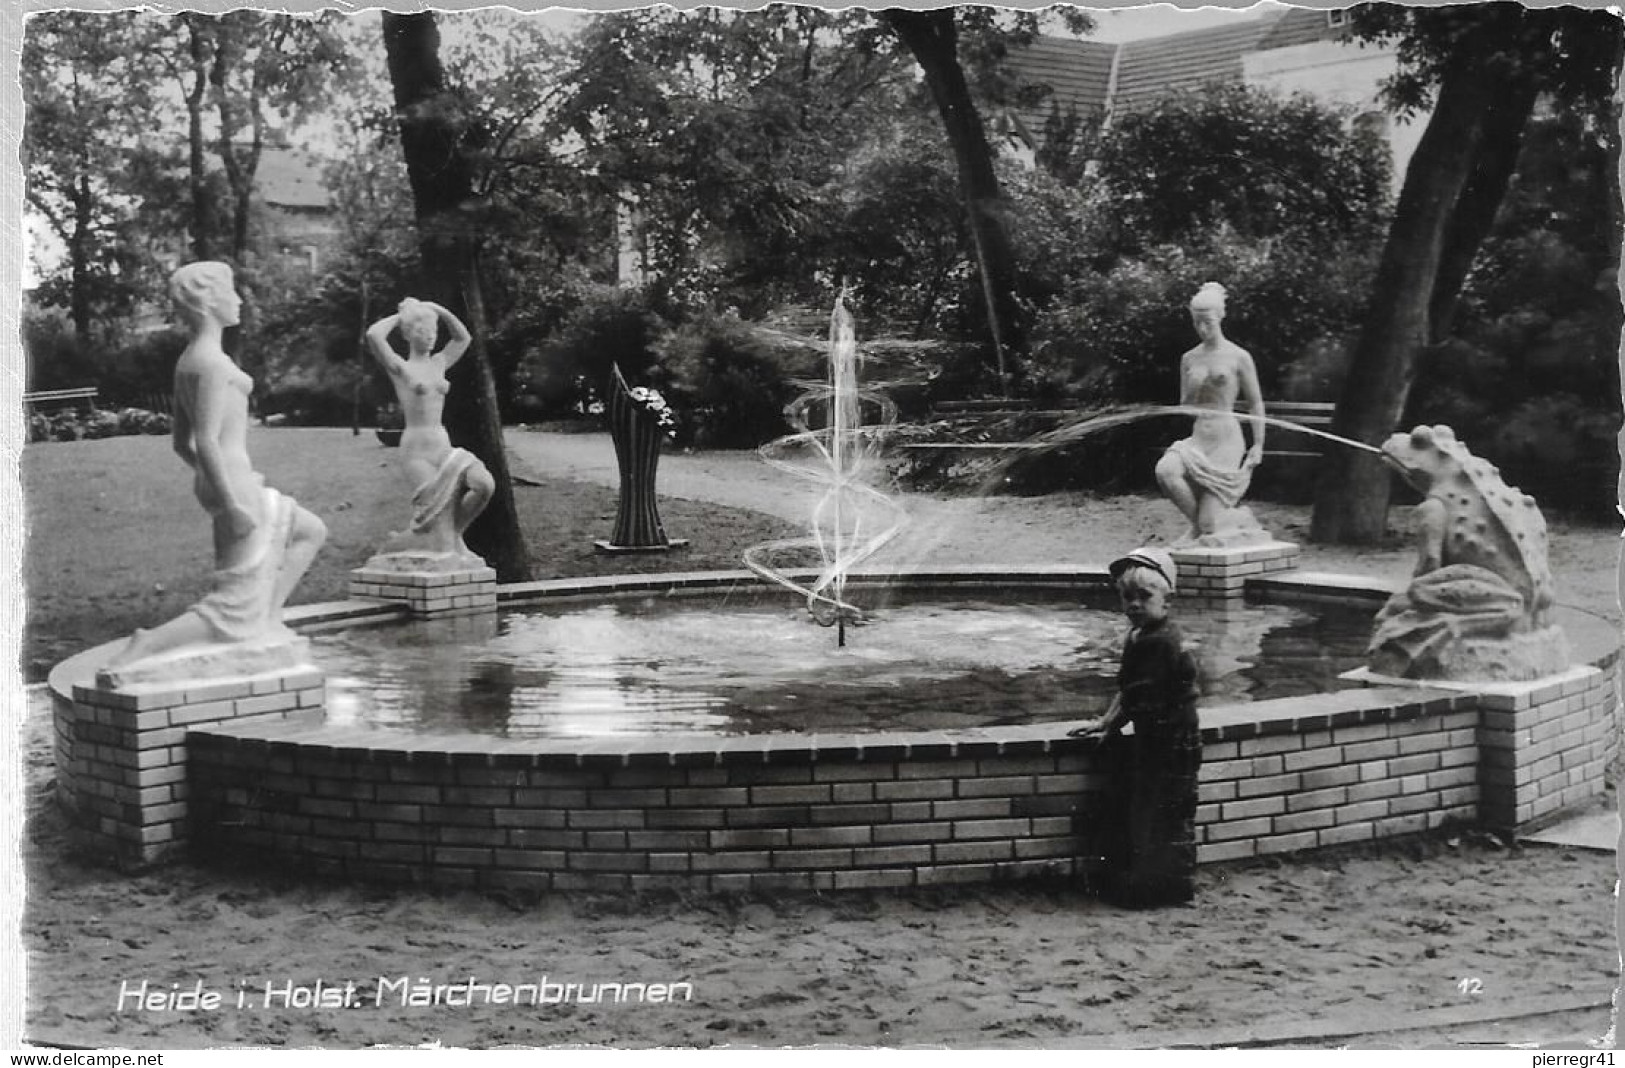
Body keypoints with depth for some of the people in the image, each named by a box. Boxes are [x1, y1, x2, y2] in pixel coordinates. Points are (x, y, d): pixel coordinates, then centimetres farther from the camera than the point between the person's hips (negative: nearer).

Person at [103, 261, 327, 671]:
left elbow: (181, 443, 18)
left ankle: (266, 620, 23)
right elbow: (207, 441, -23)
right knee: (235, 609, -6)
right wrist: (233, 505, -23)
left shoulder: (188, 361, 13)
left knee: (310, 531, 26)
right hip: (233, 484, -10)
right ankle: (140, 650, -13)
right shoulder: (212, 362, -16)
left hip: (219, 482, 10)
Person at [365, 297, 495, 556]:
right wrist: (398, 317, 0)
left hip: (443, 447, 6)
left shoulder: (438, 364, 15)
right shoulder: (399, 367, -1)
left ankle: (450, 533, 1)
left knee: (485, 484, -19)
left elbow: (463, 337, 28)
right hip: (416, 450, -5)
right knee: (435, 510, -17)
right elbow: (373, 335, -17)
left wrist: (438, 310, 17)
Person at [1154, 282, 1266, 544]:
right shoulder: (1189, 359, 10)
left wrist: (1258, 446, 3)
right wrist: (1193, 387, -5)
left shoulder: (1238, 357, -1)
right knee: (1165, 470, -30)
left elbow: (1256, 404, 6)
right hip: (1197, 440, 4)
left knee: (1210, 521, -11)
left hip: (1227, 443, -4)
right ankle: (1197, 523, -5)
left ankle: (1244, 520, 26)